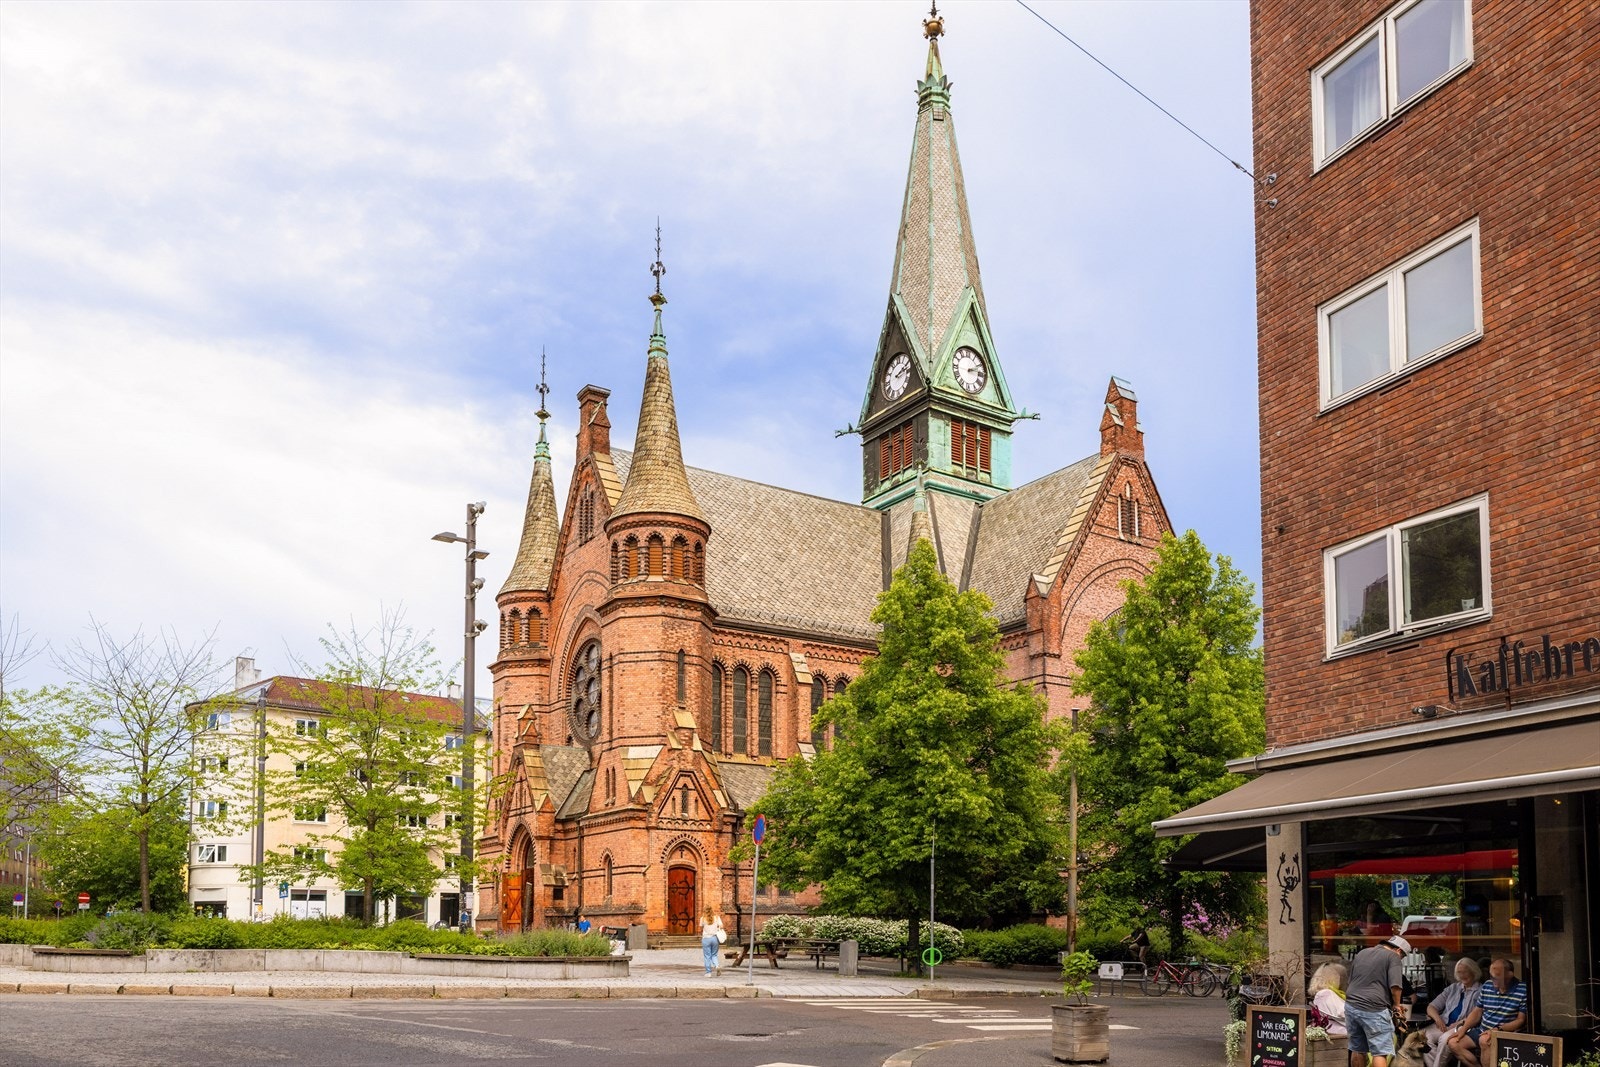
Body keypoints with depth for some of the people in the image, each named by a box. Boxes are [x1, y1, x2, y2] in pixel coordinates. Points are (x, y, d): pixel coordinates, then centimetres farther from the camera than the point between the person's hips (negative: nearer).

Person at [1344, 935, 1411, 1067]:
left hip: (1351, 1006, 7)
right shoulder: (1392, 956, -3)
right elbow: (1395, 986, -13)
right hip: (1374, 1010, -7)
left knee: (1358, 1050, 16)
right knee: (1380, 1053, -5)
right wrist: (1396, 1006, 2)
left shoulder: (1361, 953, 20)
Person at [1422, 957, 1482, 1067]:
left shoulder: (1480, 991, 4)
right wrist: (1437, 1019, -3)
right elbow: (1431, 1007, 19)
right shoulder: (1453, 988, 22)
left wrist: (1458, 1024, -17)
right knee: (1423, 1037, -27)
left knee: (1445, 1039, -36)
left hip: (1463, 1027, -5)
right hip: (1443, 1025, 5)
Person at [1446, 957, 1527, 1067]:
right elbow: (1477, 1012, 15)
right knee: (1454, 1043, -10)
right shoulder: (1487, 986, 8)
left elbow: (1521, 1020, -13)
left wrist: (1498, 1029, -24)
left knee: (1484, 1041, -35)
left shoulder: (1523, 990, -12)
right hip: (1481, 1031, 7)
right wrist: (1463, 1029, 1)